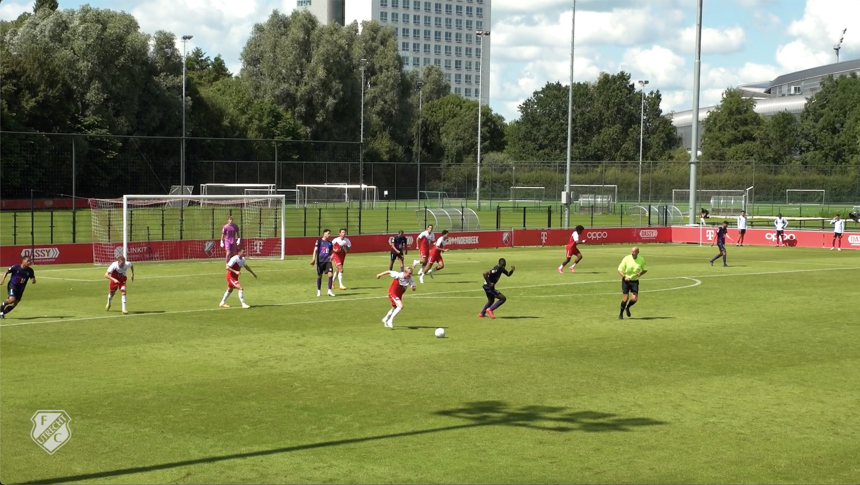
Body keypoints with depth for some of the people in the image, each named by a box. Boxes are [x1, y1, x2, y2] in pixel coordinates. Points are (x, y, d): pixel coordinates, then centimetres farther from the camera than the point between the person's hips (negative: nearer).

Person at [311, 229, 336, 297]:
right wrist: (313, 259, -15)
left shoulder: (330, 243, 14)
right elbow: (315, 250, -4)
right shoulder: (319, 241, 1)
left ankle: (329, 291, -7)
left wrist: (331, 256, 0)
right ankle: (318, 291, 19)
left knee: (330, 274, -13)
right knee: (319, 276, 5)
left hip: (328, 261, 3)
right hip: (320, 261, -3)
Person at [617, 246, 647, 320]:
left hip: (635, 281, 2)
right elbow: (619, 270, -8)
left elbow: (645, 270, 11)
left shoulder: (641, 260, -3)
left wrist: (640, 274, -11)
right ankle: (621, 314, 16)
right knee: (625, 299, -6)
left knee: (634, 299, -9)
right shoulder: (626, 258, -11)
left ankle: (627, 307, 25)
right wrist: (624, 277, -25)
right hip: (626, 281, -2)